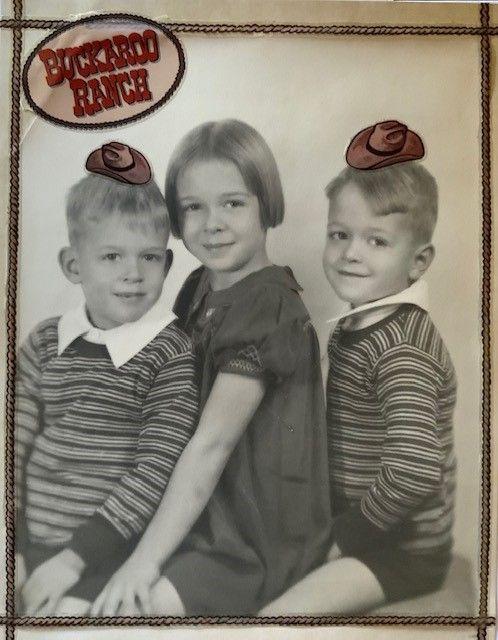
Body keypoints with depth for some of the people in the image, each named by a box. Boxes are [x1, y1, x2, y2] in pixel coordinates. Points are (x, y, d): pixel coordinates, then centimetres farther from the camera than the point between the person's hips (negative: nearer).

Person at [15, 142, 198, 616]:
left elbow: (154, 475, -13)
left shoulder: (171, 356, -10)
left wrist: (73, 559, -14)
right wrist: (14, 546, -4)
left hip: (106, 548, -4)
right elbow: (17, 446, 5)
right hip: (31, 540, 4)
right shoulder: (46, 343, 4)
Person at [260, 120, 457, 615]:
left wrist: (342, 540, -20)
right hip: (350, 525, 8)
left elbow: (413, 474, -33)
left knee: (276, 613, -15)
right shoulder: (353, 326, 2)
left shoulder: (400, 345, -24)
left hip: (401, 549, -8)